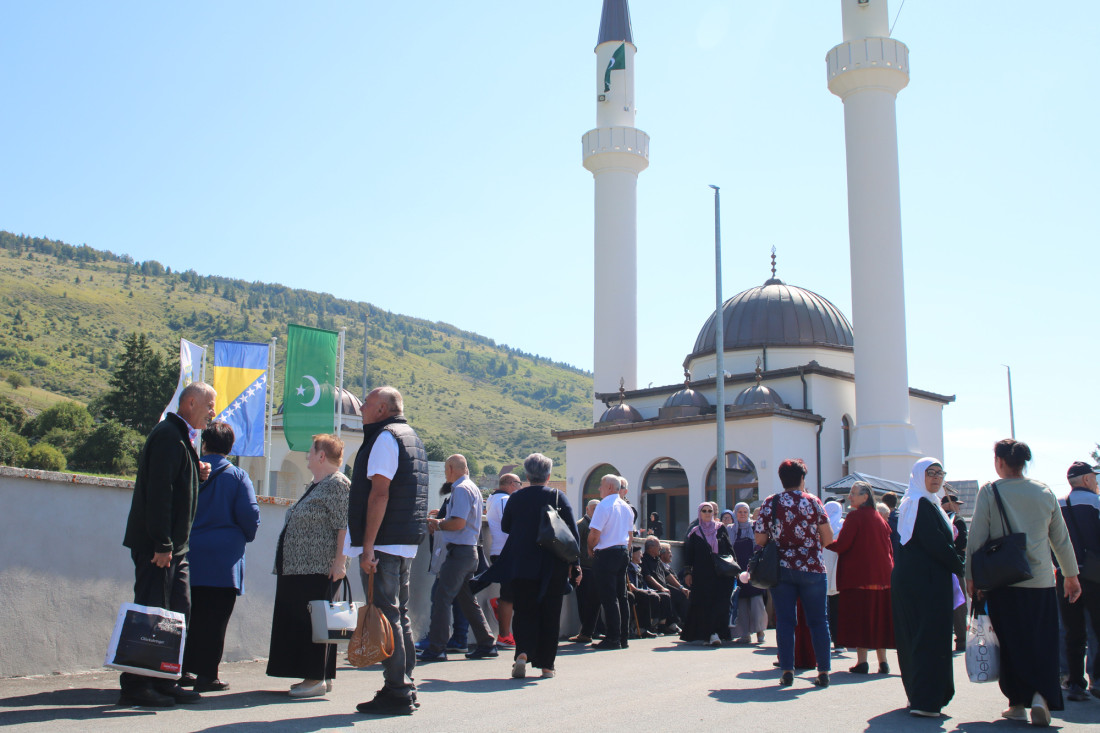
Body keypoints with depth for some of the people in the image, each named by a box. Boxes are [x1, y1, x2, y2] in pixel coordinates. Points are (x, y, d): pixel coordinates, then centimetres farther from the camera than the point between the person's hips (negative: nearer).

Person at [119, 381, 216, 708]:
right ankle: (134, 686, 0)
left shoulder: (180, 436, 19)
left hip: (173, 545, 10)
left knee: (178, 611, 10)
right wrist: (162, 544, -23)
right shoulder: (168, 435, -14)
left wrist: (198, 473, 6)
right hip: (157, 545, -10)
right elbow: (158, 491, -21)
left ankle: (164, 682, 15)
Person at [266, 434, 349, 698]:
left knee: (312, 619, -8)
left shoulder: (337, 483, -11)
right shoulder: (315, 485, 20)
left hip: (319, 568, -10)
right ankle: (320, 676, 14)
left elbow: (343, 526, -17)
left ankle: (318, 678, -3)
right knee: (297, 618, 10)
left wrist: (339, 561, -23)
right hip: (299, 567, 10)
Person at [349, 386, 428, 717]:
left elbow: (379, 493, -18)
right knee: (399, 615, 13)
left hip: (385, 542, -10)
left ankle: (396, 693, -6)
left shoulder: (385, 437, -10)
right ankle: (405, 687, 18)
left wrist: (368, 546, -20)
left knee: (385, 616, -7)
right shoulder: (411, 436, 20)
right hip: (407, 542, 10)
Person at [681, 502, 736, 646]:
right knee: (702, 603, -3)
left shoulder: (720, 529, 11)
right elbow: (688, 554, 9)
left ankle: (714, 633, -12)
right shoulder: (694, 533, 10)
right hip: (702, 574, 0)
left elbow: (729, 549, 11)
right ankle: (701, 635, 1)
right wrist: (687, 573, 1)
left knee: (720, 602, -10)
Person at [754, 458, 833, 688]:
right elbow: (828, 537, -2)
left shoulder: (770, 503, 0)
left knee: (785, 621, 4)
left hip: (781, 569, 1)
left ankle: (787, 671, 2)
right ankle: (823, 671, 6)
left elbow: (760, 540, 0)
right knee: (818, 620, 6)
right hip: (812, 568, -1)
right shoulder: (813, 501, -3)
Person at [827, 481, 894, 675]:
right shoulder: (879, 518, 12)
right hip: (882, 576, 7)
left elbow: (841, 545, -15)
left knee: (859, 617, -3)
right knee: (879, 616, 11)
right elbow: (889, 548, 15)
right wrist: (888, 570, 23)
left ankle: (862, 661, -7)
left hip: (859, 576, -7)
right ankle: (882, 661, 12)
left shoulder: (854, 517, -10)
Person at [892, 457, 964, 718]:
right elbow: (935, 543, -19)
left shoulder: (917, 503, 19)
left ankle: (917, 695, 21)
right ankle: (925, 701, -8)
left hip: (908, 578, 10)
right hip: (926, 581, -10)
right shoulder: (922, 504, -13)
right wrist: (960, 566, -8)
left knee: (913, 638, 13)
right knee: (930, 638, -8)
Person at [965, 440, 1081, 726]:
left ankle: (1017, 703, 11)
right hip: (1041, 581, 2)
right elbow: (1061, 539, 10)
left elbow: (976, 538, -7)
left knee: (1011, 643, 8)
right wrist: (1071, 576, 20)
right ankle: (1042, 695, -11)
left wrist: (971, 576, 2)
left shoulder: (989, 492, -6)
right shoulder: (1045, 492, 4)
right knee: (1043, 642, 7)